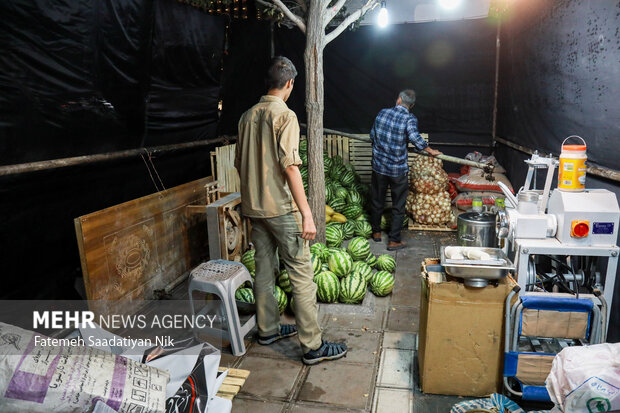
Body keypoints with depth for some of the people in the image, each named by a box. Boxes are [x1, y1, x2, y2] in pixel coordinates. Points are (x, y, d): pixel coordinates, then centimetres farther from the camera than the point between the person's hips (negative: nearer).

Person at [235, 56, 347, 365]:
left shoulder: (247, 116, 10)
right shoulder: (284, 115, -13)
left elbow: (239, 163, 15)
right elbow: (289, 166, -21)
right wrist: (306, 214, -21)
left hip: (254, 207, 8)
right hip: (281, 208, -8)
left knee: (264, 270, 17)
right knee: (301, 275, -2)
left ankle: (268, 329, 31)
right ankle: (313, 346, 6)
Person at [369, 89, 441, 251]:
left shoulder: (383, 113, 2)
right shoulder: (410, 118, -11)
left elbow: (372, 135, 11)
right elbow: (414, 137, -27)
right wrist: (430, 151, -13)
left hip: (379, 166, 4)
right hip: (398, 170, -4)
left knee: (376, 201, 20)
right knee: (398, 206, 9)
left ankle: (376, 232, 35)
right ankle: (394, 240, 13)